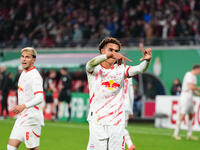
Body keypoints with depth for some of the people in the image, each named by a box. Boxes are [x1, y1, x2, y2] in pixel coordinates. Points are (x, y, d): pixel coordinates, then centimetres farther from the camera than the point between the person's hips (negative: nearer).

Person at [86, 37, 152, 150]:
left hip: (117, 123, 2)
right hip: (97, 122, -2)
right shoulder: (95, 69, 2)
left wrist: (147, 60, -29)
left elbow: (139, 69, -6)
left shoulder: (120, 69, 10)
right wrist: (107, 56, -41)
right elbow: (91, 64, -22)